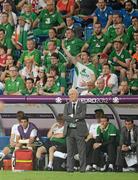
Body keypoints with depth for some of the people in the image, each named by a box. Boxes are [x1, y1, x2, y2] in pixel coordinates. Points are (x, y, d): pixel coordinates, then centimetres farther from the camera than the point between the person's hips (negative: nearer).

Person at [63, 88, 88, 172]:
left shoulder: (82, 105, 4)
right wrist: (76, 118, -12)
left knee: (82, 151, -1)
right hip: (69, 130, 3)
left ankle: (82, 168, 2)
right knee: (70, 151, 2)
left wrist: (72, 116, -8)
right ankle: (70, 168, 4)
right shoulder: (67, 105, 12)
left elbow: (82, 115, -11)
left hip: (79, 130, -3)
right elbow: (65, 117, -1)